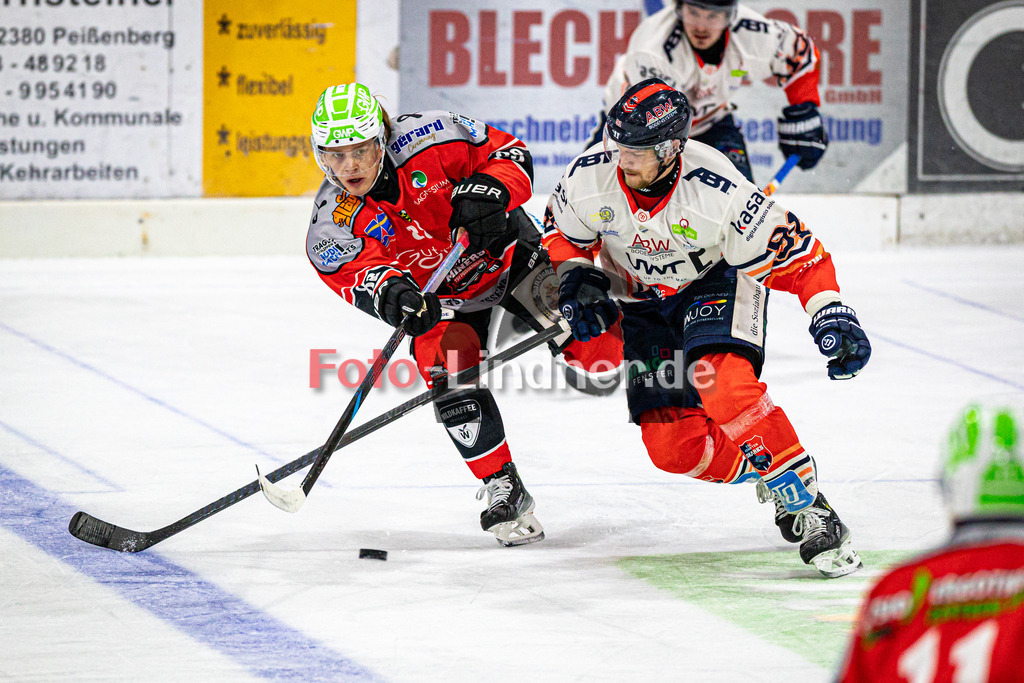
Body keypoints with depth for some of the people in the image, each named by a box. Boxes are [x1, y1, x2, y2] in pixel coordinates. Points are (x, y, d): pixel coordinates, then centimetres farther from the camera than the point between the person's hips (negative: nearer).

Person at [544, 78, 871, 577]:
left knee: (722, 382, -34)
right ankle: (765, 474, 14)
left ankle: (806, 506, -27)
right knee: (672, 444, -10)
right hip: (645, 305, 4)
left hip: (717, 283, -4)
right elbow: (562, 235, 1)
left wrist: (831, 316, -33)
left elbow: (795, 252, -25)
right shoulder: (590, 177, -22)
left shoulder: (716, 192, -33)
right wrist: (576, 282, -15)